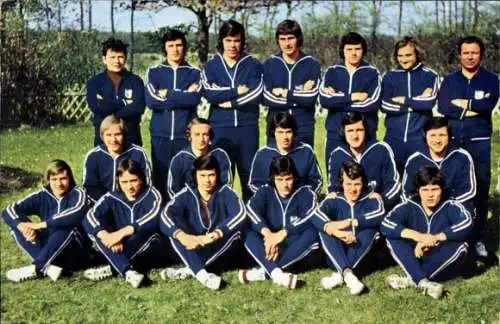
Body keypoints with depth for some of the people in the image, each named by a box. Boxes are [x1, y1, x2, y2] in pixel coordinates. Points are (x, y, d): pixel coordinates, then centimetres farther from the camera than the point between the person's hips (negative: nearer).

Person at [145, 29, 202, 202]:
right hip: (160, 135, 1)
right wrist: (183, 97, -9)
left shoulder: (195, 73, 7)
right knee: (160, 179, 4)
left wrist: (167, 94, -8)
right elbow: (151, 100, -8)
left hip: (186, 135, -1)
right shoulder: (154, 72, 8)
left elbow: (195, 98, -12)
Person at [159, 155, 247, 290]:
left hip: (220, 249, 0)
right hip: (192, 248, 0)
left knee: (234, 227, -27)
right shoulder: (186, 194, -9)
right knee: (174, 226, -25)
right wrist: (182, 236, -46)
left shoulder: (226, 192, -10)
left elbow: (240, 214, -29)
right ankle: (201, 274, -42)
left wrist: (214, 235, -43)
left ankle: (189, 270, -29)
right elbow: (165, 215, -26)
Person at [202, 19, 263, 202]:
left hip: (248, 128, 0)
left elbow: (256, 95, -8)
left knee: (249, 174, 2)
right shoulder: (211, 66, 9)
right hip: (220, 128, 0)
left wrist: (229, 102, -8)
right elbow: (210, 94, -9)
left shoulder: (253, 65, 7)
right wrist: (237, 91, -9)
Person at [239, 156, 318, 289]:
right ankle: (276, 273, -46)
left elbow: (308, 218, -24)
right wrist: (267, 233, -39)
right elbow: (252, 209, -22)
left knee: (311, 233, -30)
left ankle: (263, 272, -35)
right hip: (269, 245, 1)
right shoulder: (265, 192, -2)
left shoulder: (305, 193, -6)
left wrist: (283, 233, -36)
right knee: (248, 233, -25)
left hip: (295, 247, -1)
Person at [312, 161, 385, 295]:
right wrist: (338, 233, -43)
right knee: (325, 230, -25)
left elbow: (380, 214, -28)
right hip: (337, 255, 0)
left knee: (370, 227, -26)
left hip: (363, 255, 0)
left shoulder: (371, 199, -4)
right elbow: (317, 217, -25)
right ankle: (348, 274, -43)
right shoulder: (333, 200, -5)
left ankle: (340, 274, -35)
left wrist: (349, 222, -35)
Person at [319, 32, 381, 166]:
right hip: (336, 135, 1)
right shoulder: (332, 72, 7)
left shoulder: (372, 73, 3)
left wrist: (338, 99, -9)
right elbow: (324, 100, -8)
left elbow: (373, 103, -11)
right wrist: (352, 97, -13)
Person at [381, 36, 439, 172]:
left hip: (420, 137, -2)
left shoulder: (429, 75, 2)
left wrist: (403, 100, -6)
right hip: (394, 137, 2)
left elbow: (429, 102, -13)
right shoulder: (390, 77, 7)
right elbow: (385, 106, -6)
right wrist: (417, 103, -10)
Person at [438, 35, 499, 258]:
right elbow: (443, 107, -8)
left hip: (479, 142, -1)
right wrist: (473, 108, -12)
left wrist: (461, 103, -8)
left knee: (480, 191, 2)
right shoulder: (449, 80, 8)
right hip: (452, 141, 1)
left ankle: (478, 239, 12)